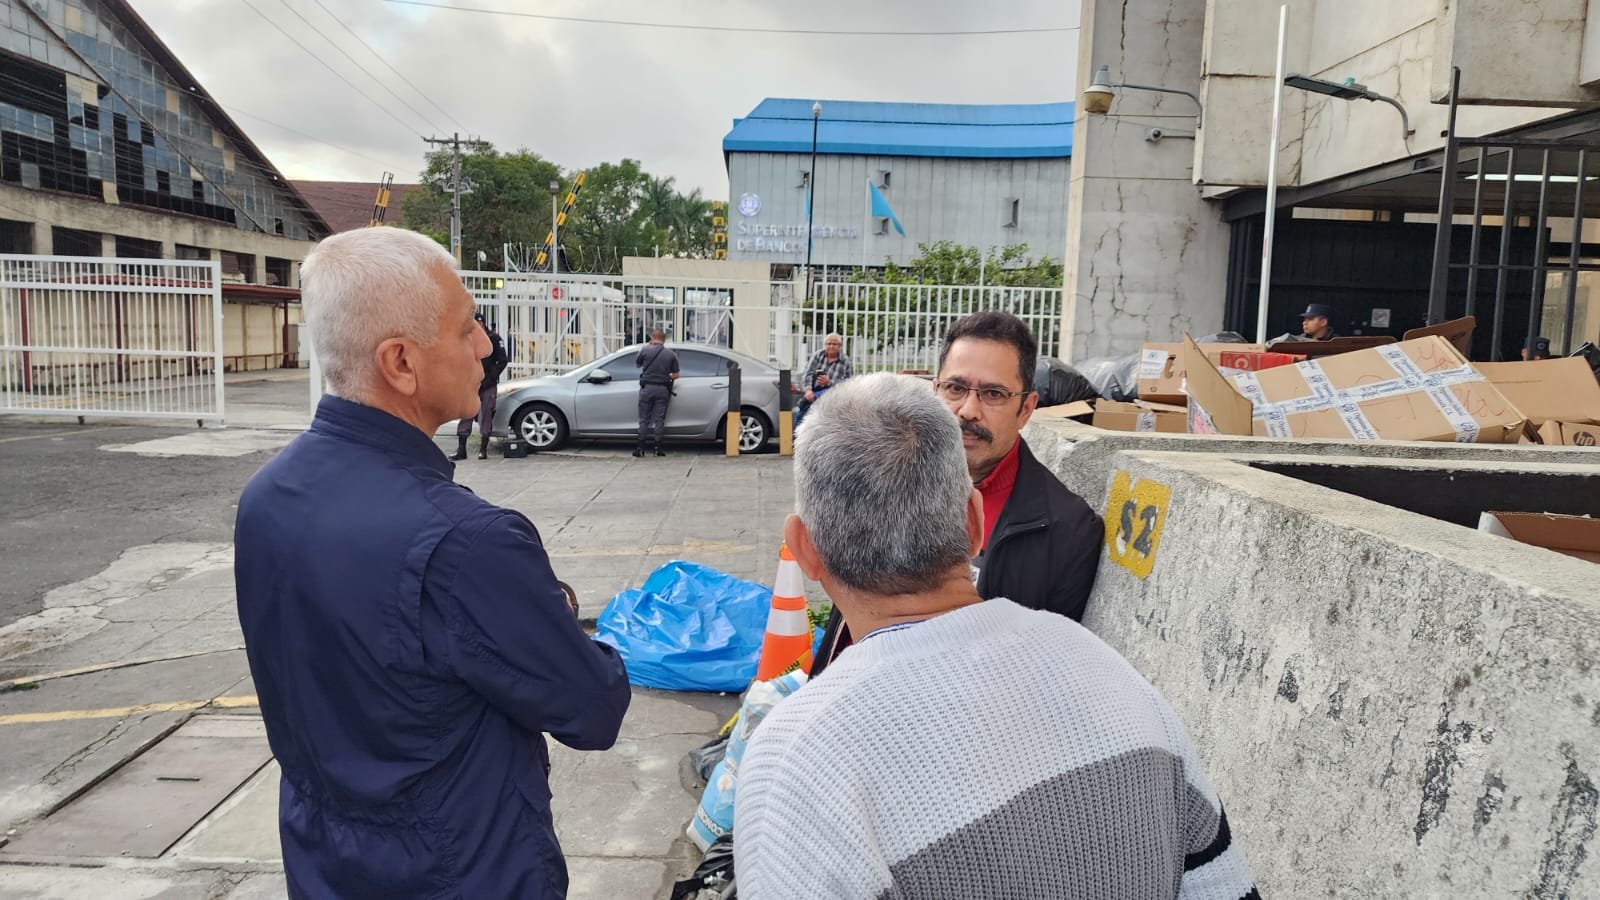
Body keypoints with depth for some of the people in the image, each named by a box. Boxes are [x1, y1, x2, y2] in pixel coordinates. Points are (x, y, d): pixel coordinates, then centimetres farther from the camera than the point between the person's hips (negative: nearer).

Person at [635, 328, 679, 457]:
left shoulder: (645, 350, -5)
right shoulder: (671, 355, 0)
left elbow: (637, 364, 14)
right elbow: (675, 375, 2)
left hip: (647, 388, -1)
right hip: (663, 389, 1)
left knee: (644, 419, 7)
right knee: (659, 419, 6)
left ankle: (640, 448, 5)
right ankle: (658, 448, 4)